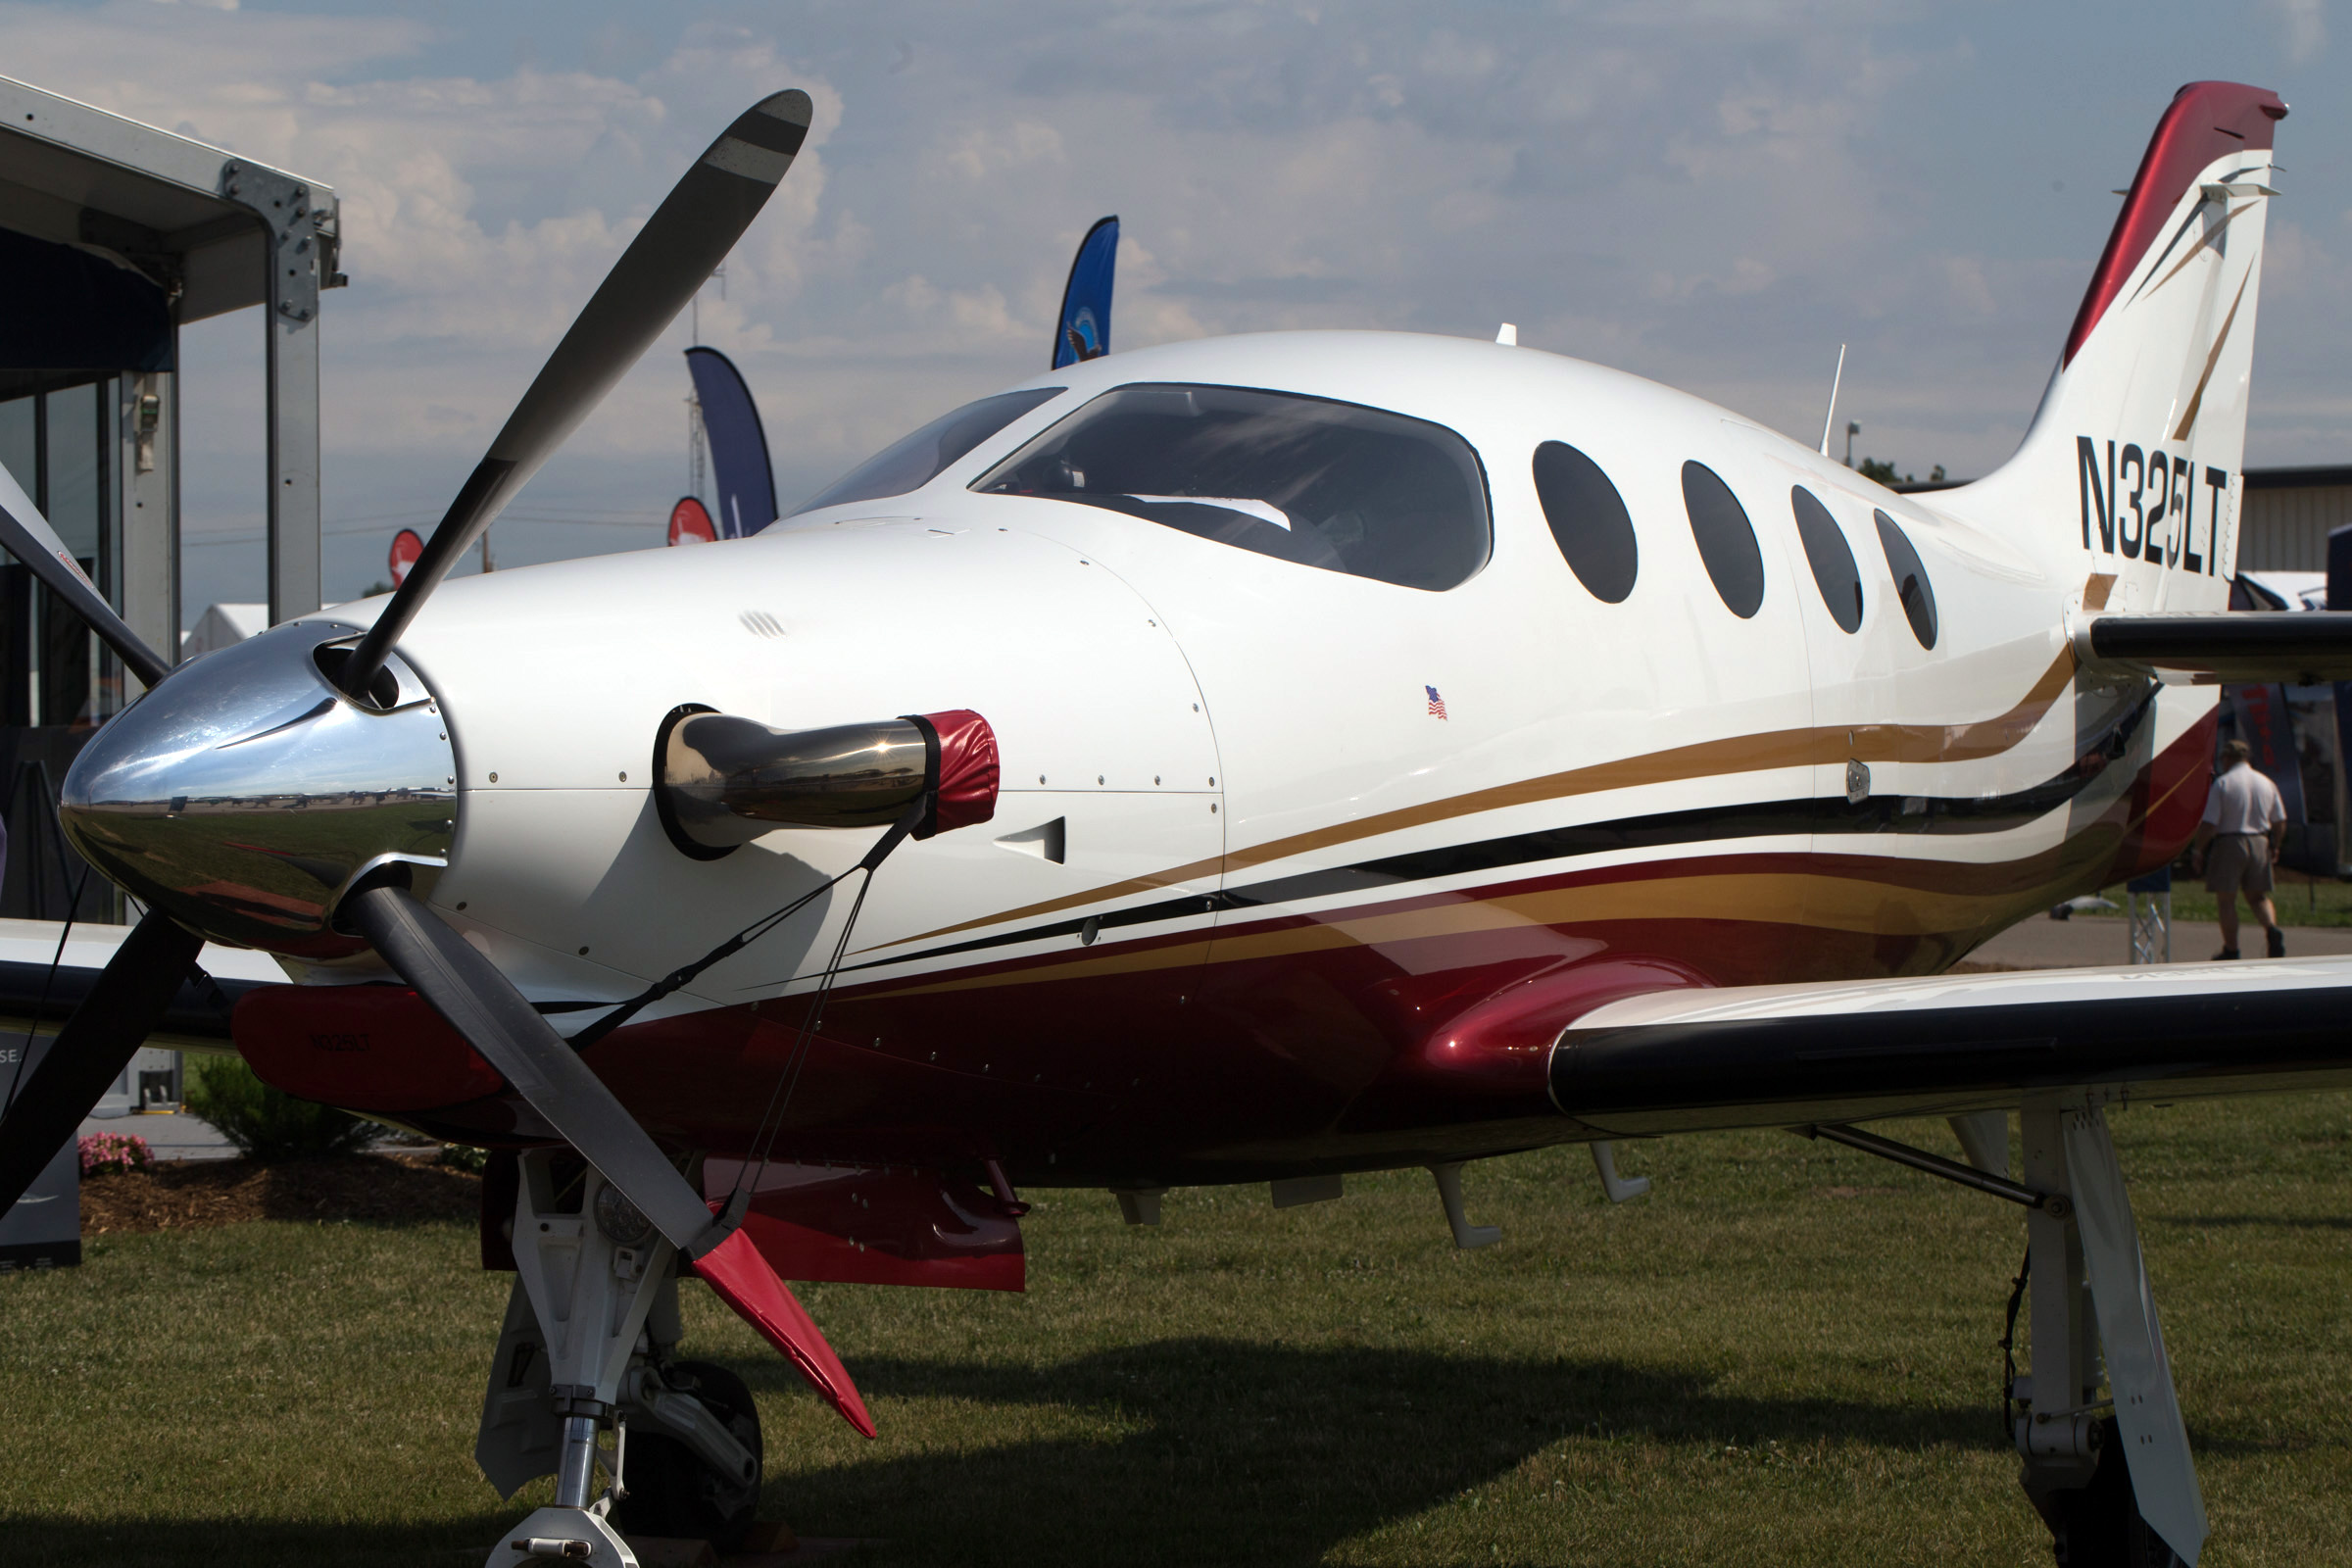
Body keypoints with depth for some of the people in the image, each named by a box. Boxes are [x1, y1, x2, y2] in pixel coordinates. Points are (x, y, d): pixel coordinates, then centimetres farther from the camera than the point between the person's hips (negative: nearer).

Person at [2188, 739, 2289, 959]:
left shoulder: (2223, 782, -8)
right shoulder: (2267, 783, 7)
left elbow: (2209, 823, -12)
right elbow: (2280, 821, 12)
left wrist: (2197, 850, -3)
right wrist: (2274, 846, 27)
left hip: (2229, 843, -5)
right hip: (2260, 843, 5)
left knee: (2226, 899, 4)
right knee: (2258, 896, 15)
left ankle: (2231, 949, 6)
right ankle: (2272, 929, -11)